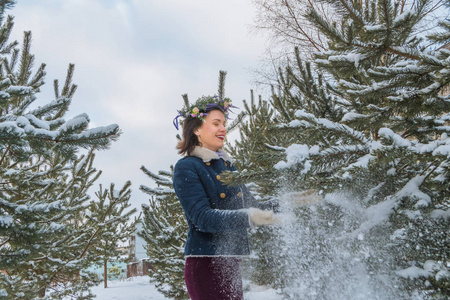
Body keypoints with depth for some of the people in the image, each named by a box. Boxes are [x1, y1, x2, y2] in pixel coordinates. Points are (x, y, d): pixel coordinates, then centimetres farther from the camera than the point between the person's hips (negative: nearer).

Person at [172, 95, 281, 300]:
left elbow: (249, 204, 12)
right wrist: (248, 217, -32)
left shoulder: (226, 165, 14)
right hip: (205, 264, -7)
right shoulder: (186, 168, -8)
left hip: (231, 263, 7)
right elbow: (202, 217, -19)